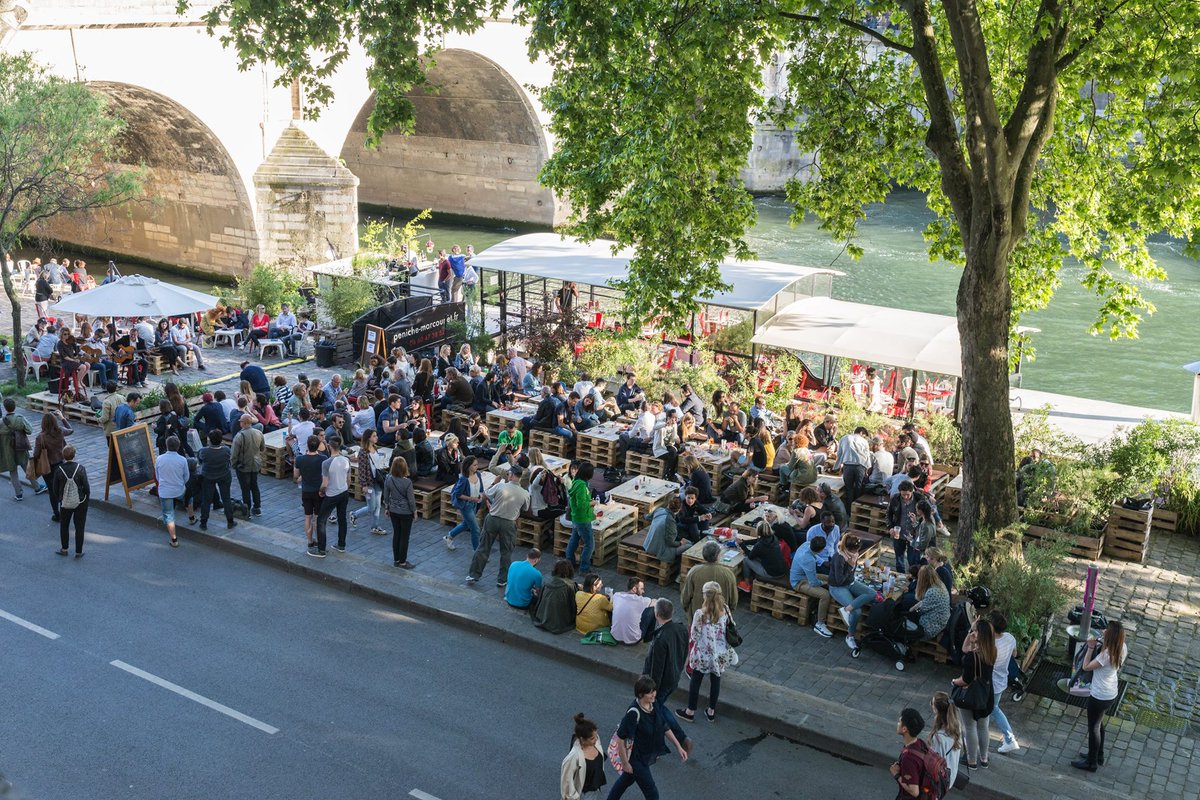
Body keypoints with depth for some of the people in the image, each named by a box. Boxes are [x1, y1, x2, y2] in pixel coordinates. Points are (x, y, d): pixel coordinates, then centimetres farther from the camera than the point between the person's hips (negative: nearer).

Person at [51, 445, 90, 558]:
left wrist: (60, 498, 14)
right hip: (80, 502, -1)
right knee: (79, 527, 11)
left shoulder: (58, 470, -14)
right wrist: (87, 497, 6)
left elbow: (55, 489, -4)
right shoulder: (80, 469, -18)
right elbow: (86, 487, -13)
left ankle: (64, 549, 32)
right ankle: (78, 552, 17)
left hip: (65, 503, 1)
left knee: (64, 525, 22)